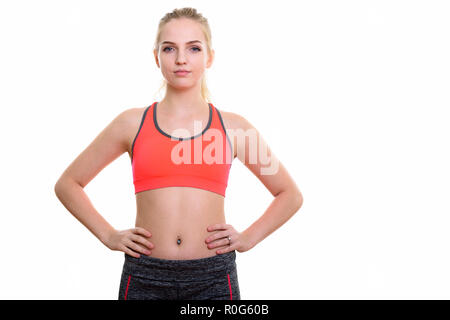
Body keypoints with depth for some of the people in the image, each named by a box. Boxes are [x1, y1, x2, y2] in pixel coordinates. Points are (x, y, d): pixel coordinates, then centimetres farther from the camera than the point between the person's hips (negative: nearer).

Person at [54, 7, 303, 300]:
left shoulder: (233, 127, 5)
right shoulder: (132, 123, 5)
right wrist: (109, 235, 4)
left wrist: (248, 238, 4)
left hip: (213, 278, 0)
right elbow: (67, 184, 14)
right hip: (145, 277, 0)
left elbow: (291, 195, 15)